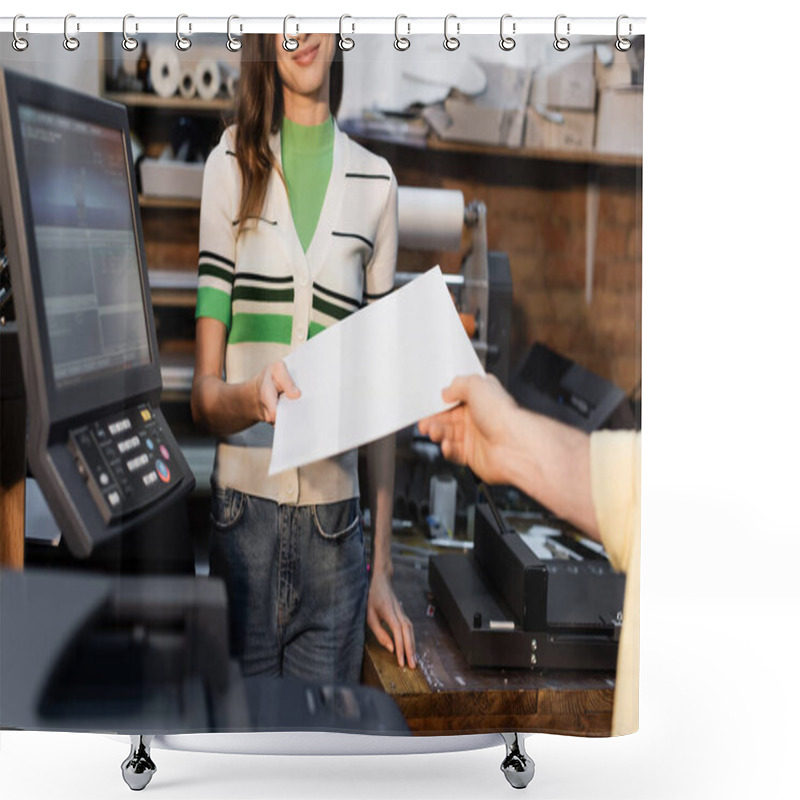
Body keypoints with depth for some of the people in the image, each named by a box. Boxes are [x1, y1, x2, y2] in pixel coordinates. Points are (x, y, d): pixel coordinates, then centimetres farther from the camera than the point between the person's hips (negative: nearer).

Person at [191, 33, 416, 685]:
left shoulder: (376, 183, 7)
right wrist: (251, 396, -25)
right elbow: (202, 392, -1)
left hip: (336, 525, 2)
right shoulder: (230, 166, 2)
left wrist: (383, 565, 8)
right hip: (242, 513, -1)